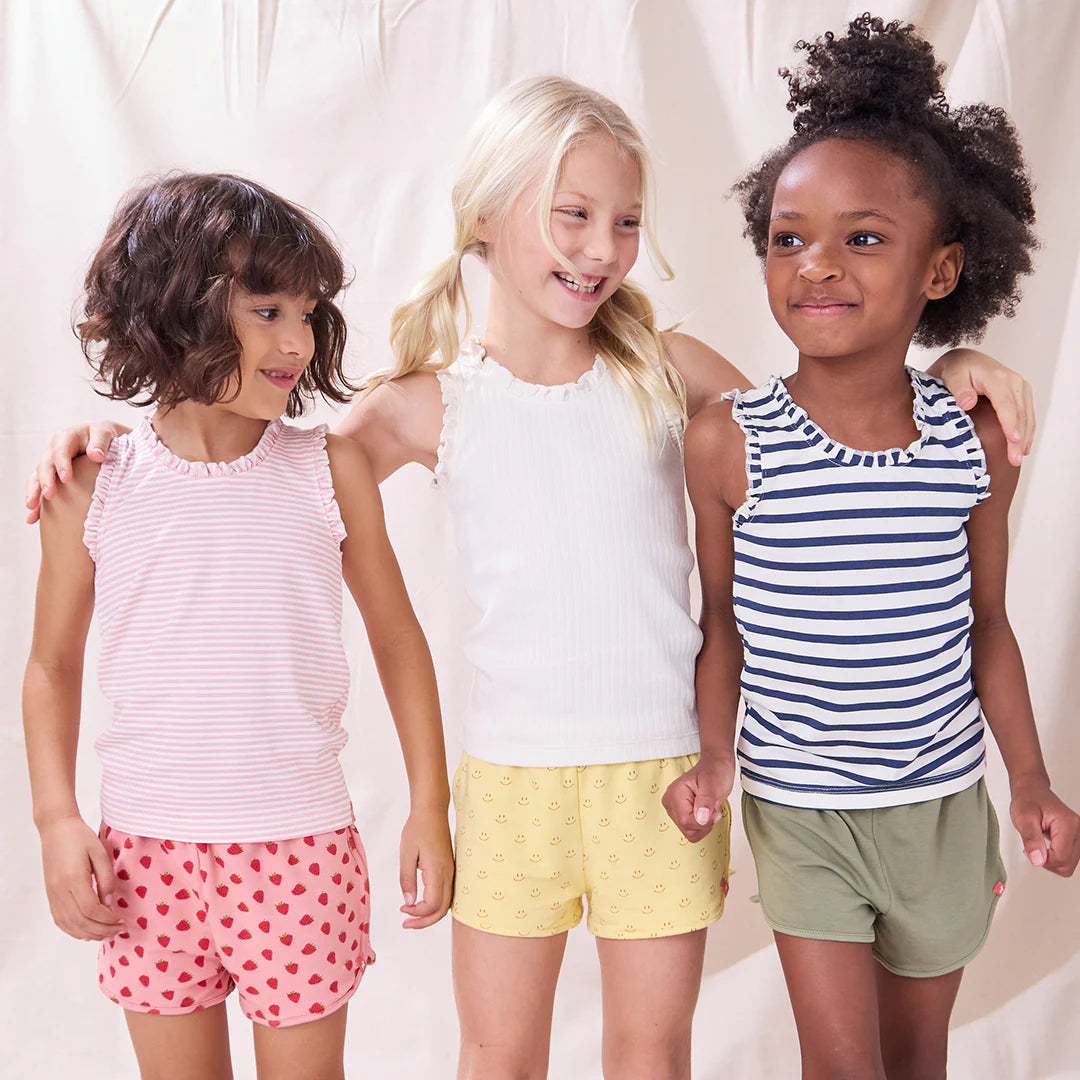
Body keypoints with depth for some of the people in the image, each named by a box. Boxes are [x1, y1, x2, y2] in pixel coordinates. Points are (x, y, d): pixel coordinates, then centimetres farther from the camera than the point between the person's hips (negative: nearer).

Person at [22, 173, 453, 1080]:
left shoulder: (330, 470, -4)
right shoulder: (92, 487, -3)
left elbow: (396, 635, 4)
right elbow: (54, 664, 7)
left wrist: (430, 807, 5)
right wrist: (57, 818, -3)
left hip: (301, 843, 0)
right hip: (146, 845, 1)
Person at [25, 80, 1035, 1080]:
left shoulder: (666, 371, -2)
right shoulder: (430, 404, -5)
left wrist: (946, 368, -5)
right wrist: (117, 438, -8)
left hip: (664, 763, 1)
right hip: (511, 770, 0)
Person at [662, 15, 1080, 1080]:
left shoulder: (977, 440, -8)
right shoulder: (726, 442, -13)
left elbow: (986, 623, 3)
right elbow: (722, 617, -1)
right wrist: (715, 755, -8)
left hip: (944, 805, 2)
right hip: (800, 811, -2)